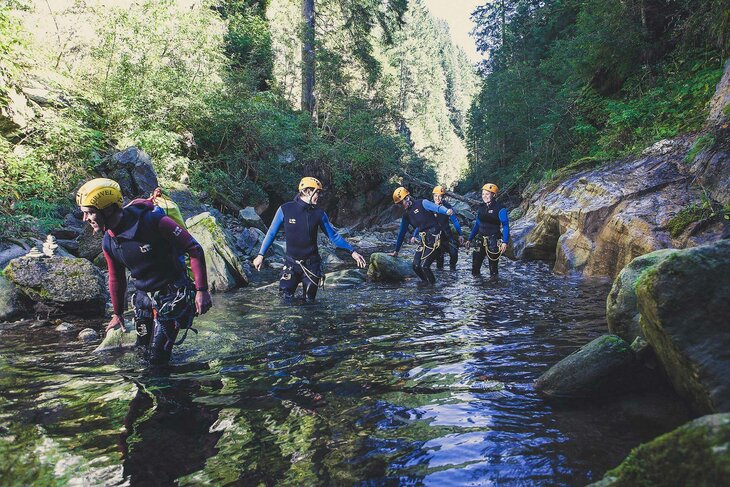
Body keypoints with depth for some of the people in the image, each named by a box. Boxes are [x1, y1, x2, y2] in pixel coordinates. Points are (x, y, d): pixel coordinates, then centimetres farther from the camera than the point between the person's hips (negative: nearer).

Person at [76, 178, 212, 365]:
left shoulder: (152, 222, -24)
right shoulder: (108, 243, -1)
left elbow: (194, 249, -20)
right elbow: (116, 279, 14)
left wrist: (201, 290, -22)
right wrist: (117, 314, 24)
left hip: (172, 296, -6)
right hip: (144, 297, 6)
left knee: (157, 358, -6)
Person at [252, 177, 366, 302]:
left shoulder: (319, 214, -5)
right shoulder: (285, 209, -10)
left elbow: (334, 236, 2)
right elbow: (272, 233, -1)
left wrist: (352, 252, -2)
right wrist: (261, 255, -2)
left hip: (311, 264, 1)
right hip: (292, 263, -1)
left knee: (309, 301, 6)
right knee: (287, 299, -4)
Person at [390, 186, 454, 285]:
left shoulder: (422, 203, -6)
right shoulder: (406, 215, 15)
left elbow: (437, 208, -23)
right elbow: (402, 233, 23)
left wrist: (447, 211, -46)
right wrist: (396, 251, 27)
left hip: (434, 238, -7)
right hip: (424, 240, 7)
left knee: (424, 266, -14)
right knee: (416, 266, -1)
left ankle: (434, 285, 5)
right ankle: (427, 284, 17)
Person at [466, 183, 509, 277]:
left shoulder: (499, 208, -9)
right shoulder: (481, 207, 8)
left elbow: (505, 225, -10)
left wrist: (505, 242, -19)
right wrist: (470, 239, 14)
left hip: (494, 241, -5)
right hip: (481, 240, 5)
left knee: (493, 267, 4)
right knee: (475, 265, 2)